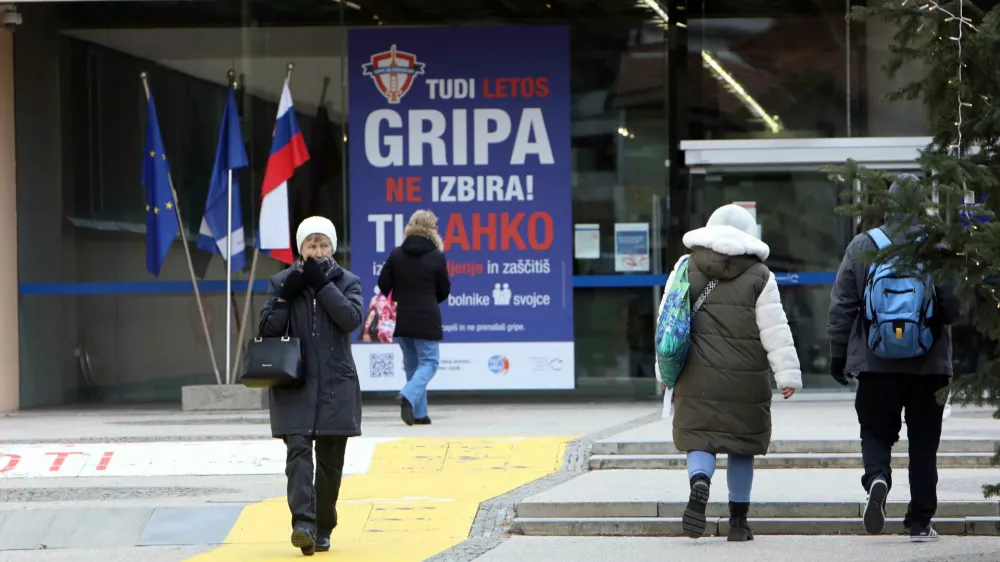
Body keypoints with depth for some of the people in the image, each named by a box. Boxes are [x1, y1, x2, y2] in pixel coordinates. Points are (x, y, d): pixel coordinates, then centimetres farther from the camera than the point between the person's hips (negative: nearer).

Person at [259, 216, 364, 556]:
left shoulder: (347, 282, 6)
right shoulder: (282, 282, 8)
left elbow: (351, 319, -12)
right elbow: (268, 330, 2)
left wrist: (323, 284, -14)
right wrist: (285, 296, -10)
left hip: (336, 384, 1)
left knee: (330, 458, 6)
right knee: (298, 450, -16)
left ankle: (323, 529, 18)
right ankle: (303, 523, -26)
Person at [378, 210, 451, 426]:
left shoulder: (396, 255, 0)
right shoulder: (437, 257, -8)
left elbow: (383, 285, 1)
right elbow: (444, 291, 0)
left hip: (401, 319, 4)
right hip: (427, 320, -4)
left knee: (412, 364, 14)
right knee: (429, 362, 3)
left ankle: (419, 413, 12)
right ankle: (408, 396, -23)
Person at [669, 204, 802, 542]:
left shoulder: (687, 269, 6)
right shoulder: (759, 276, -1)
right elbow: (775, 330, -6)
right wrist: (788, 374, -4)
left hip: (697, 379, 1)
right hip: (745, 381, -1)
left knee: (700, 441, 3)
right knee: (742, 448, 10)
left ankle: (699, 482, -29)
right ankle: (738, 521, 12)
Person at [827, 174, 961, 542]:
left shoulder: (862, 247, -2)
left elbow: (841, 307, 1)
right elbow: (954, 308, -6)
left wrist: (838, 355, 11)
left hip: (876, 364, 0)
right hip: (929, 365, 0)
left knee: (875, 432, 13)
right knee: (924, 443, 8)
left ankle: (878, 477, -18)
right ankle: (920, 522, 8)